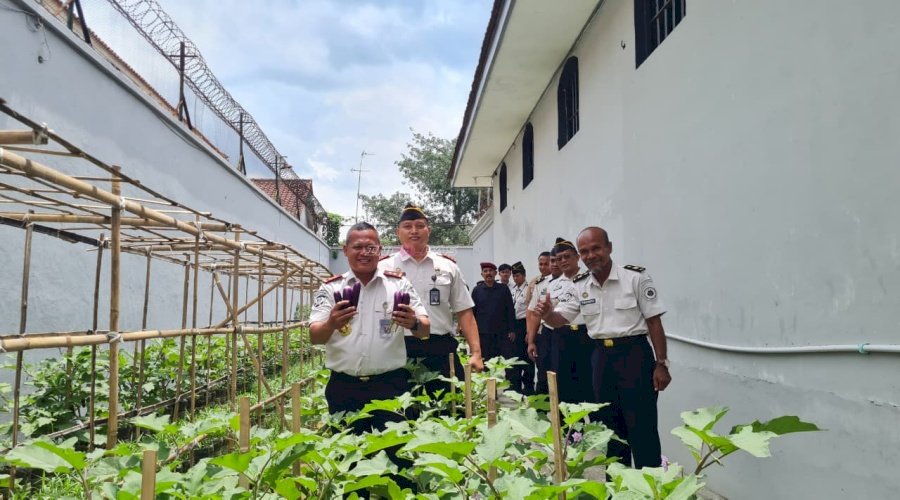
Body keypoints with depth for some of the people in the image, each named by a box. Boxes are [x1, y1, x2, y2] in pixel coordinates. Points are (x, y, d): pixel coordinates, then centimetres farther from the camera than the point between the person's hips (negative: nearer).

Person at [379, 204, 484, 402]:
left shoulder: (447, 266, 9)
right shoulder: (383, 267, 4)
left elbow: (464, 312, 8)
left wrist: (475, 352, -1)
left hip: (442, 351, 1)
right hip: (399, 352, -1)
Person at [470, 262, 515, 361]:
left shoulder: (503, 289, 4)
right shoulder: (477, 290, 4)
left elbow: (510, 311, 4)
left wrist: (512, 330, 0)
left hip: (501, 333, 0)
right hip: (483, 334, 0)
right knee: (484, 360, 2)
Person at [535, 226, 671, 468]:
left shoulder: (636, 277, -9)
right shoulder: (580, 286, 5)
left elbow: (654, 322, -8)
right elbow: (560, 318, 8)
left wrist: (661, 364, -10)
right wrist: (547, 314, -16)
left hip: (634, 354, -5)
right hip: (601, 357, 5)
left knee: (642, 428, -4)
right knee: (611, 427, 15)